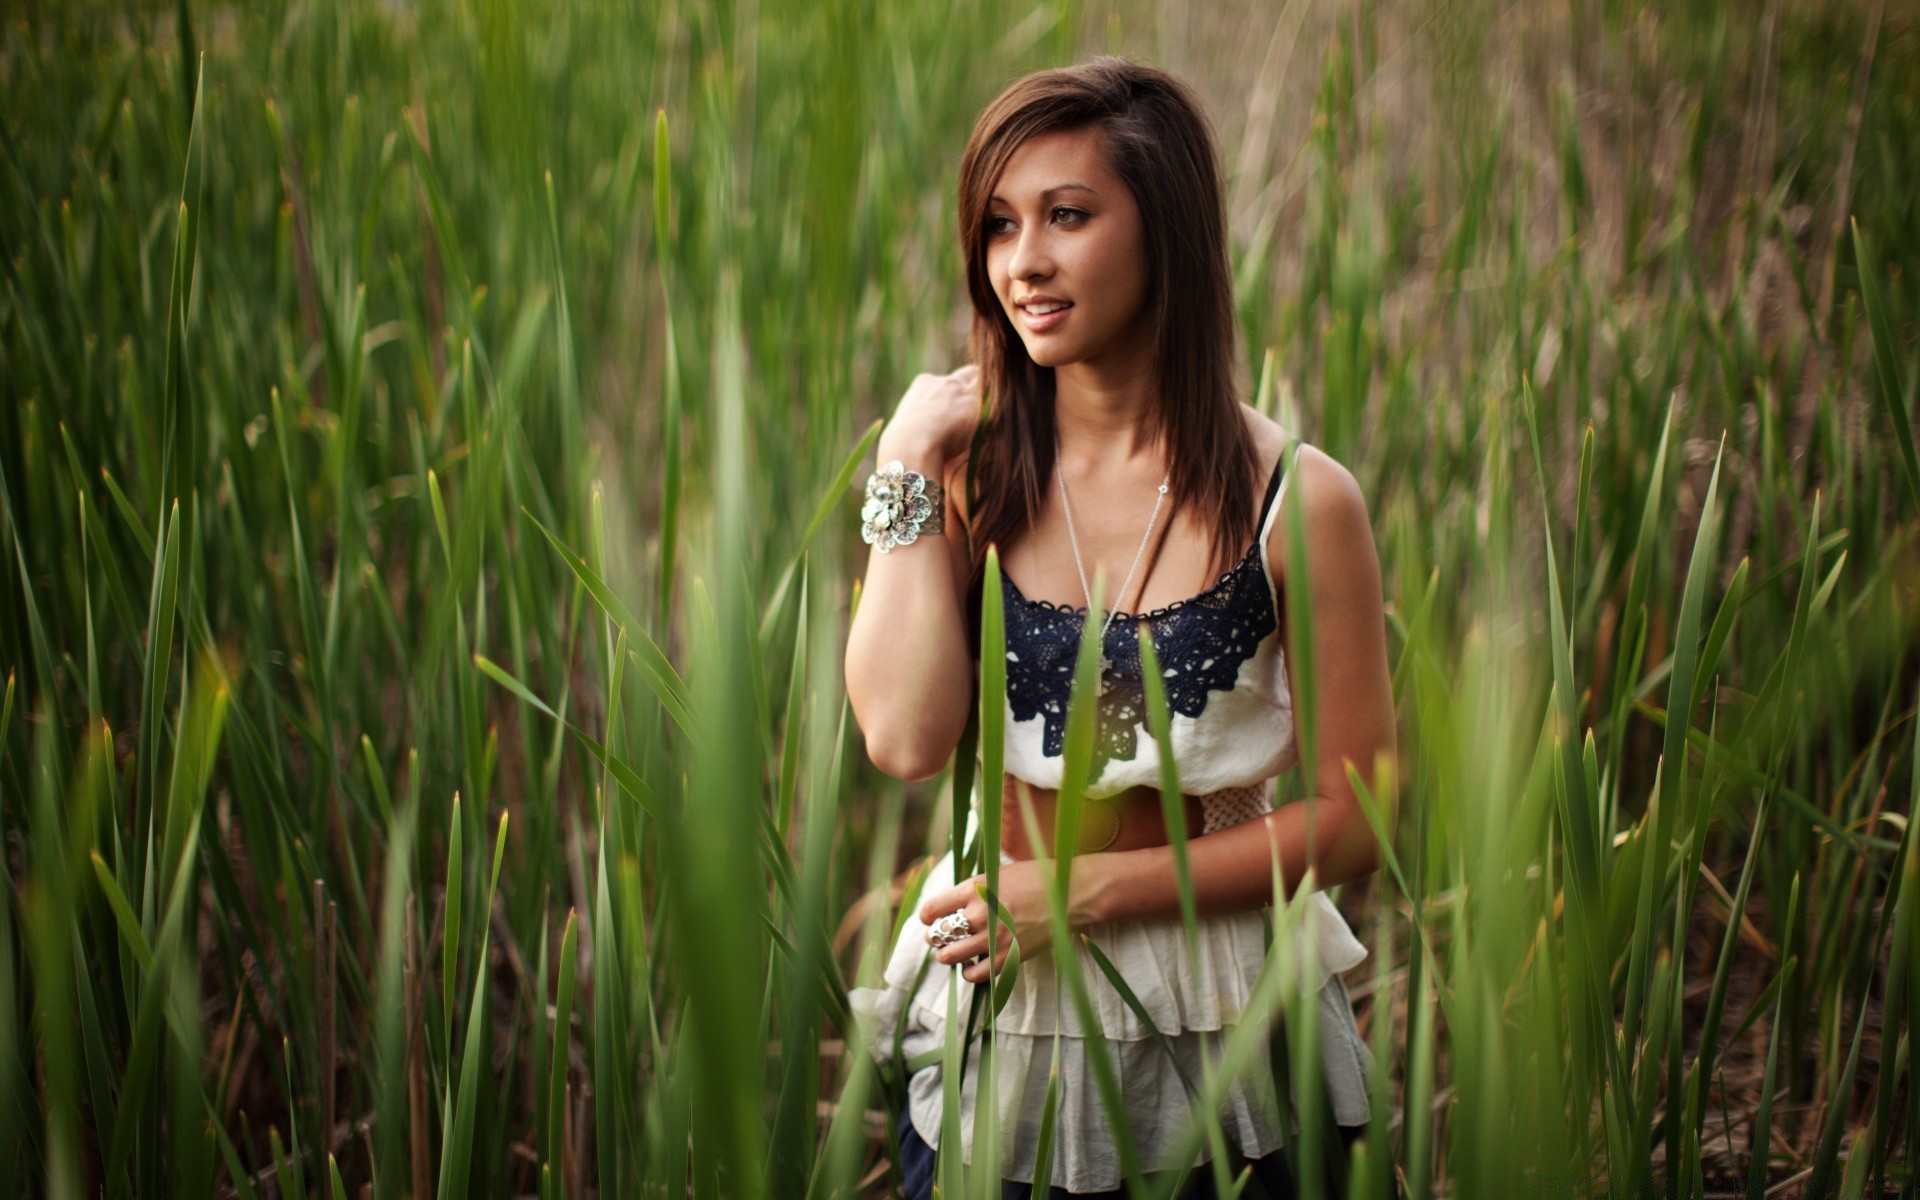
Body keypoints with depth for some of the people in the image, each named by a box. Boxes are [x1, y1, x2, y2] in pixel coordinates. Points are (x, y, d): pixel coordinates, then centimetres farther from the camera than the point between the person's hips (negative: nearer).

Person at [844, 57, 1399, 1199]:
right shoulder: (974, 474, -3)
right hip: (997, 1014, 2)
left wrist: (1089, 889, -14)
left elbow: (1348, 823, -9)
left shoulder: (1296, 500, -11)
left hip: (1220, 1021, -2)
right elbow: (906, 738, -16)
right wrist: (910, 472, -15)